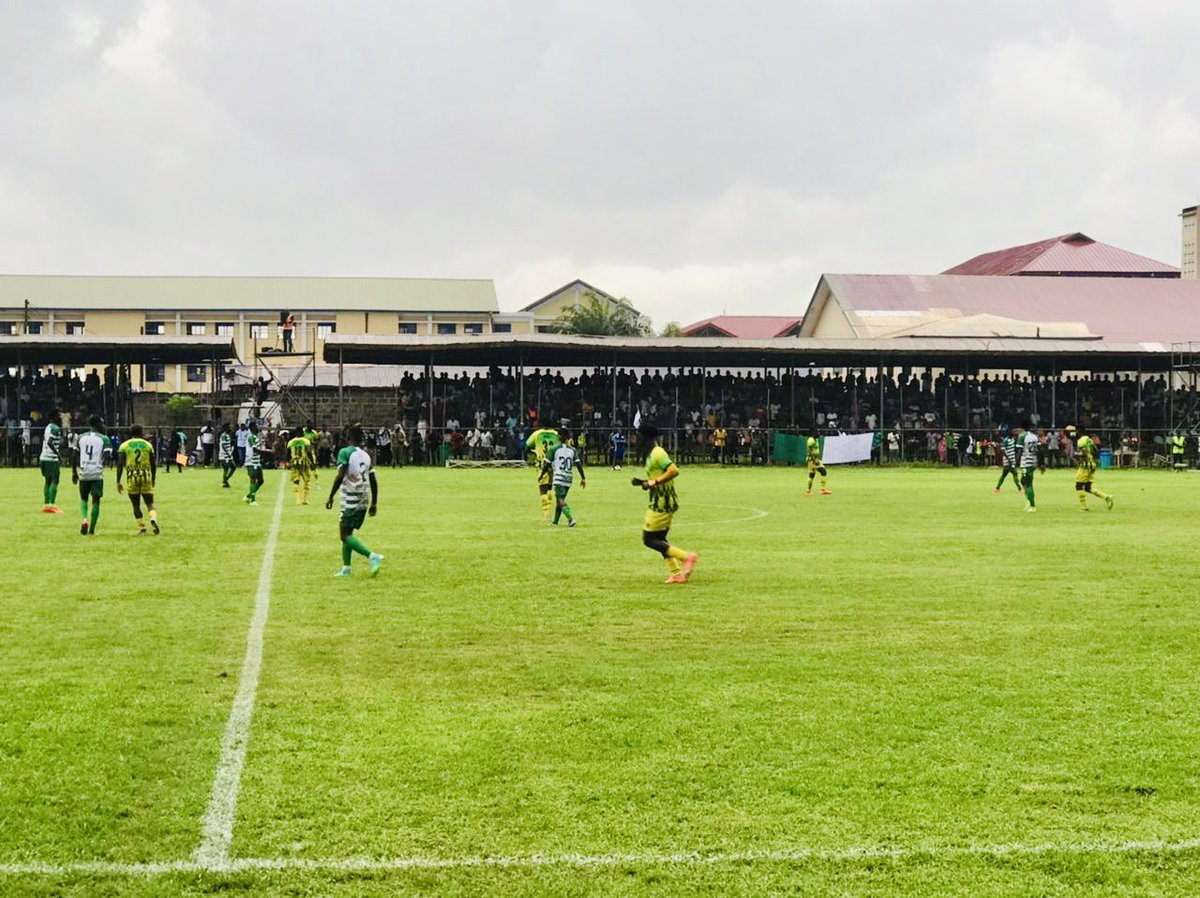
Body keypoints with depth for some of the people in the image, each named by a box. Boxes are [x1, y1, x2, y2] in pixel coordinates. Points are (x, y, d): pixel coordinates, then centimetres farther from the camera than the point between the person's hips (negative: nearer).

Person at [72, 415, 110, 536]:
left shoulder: (81, 437, 8)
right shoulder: (103, 439, -3)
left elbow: (74, 456, 8)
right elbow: (107, 456, -14)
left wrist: (74, 472, 16)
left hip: (83, 473, 3)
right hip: (97, 474, -3)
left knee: (83, 499, 20)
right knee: (96, 501, 7)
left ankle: (84, 519, -6)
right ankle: (91, 530, 5)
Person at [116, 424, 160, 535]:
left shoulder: (124, 446, 4)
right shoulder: (148, 445, 8)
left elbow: (120, 464, -5)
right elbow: (153, 465, 8)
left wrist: (118, 482, -2)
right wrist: (153, 480, 21)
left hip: (132, 479, -1)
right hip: (146, 477, 1)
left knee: (136, 505, 12)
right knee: (150, 503, 5)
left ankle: (141, 528, 7)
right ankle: (153, 518, -24)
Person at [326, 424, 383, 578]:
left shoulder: (345, 452, -9)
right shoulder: (366, 455, 11)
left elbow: (340, 476, -18)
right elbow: (373, 481, 11)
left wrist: (331, 497, -12)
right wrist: (374, 503, 17)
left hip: (350, 501, -7)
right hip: (363, 501, 7)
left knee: (346, 534, -5)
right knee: (347, 533, 17)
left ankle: (372, 556, -22)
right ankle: (346, 568, 16)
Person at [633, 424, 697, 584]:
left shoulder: (657, 454, -16)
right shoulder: (652, 454, 15)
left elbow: (674, 471, -28)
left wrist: (653, 482, -26)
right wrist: (644, 482, 15)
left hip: (662, 504, -10)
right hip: (663, 503, 10)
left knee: (649, 539, -6)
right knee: (659, 540, 14)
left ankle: (686, 556, -11)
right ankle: (677, 574, 11)